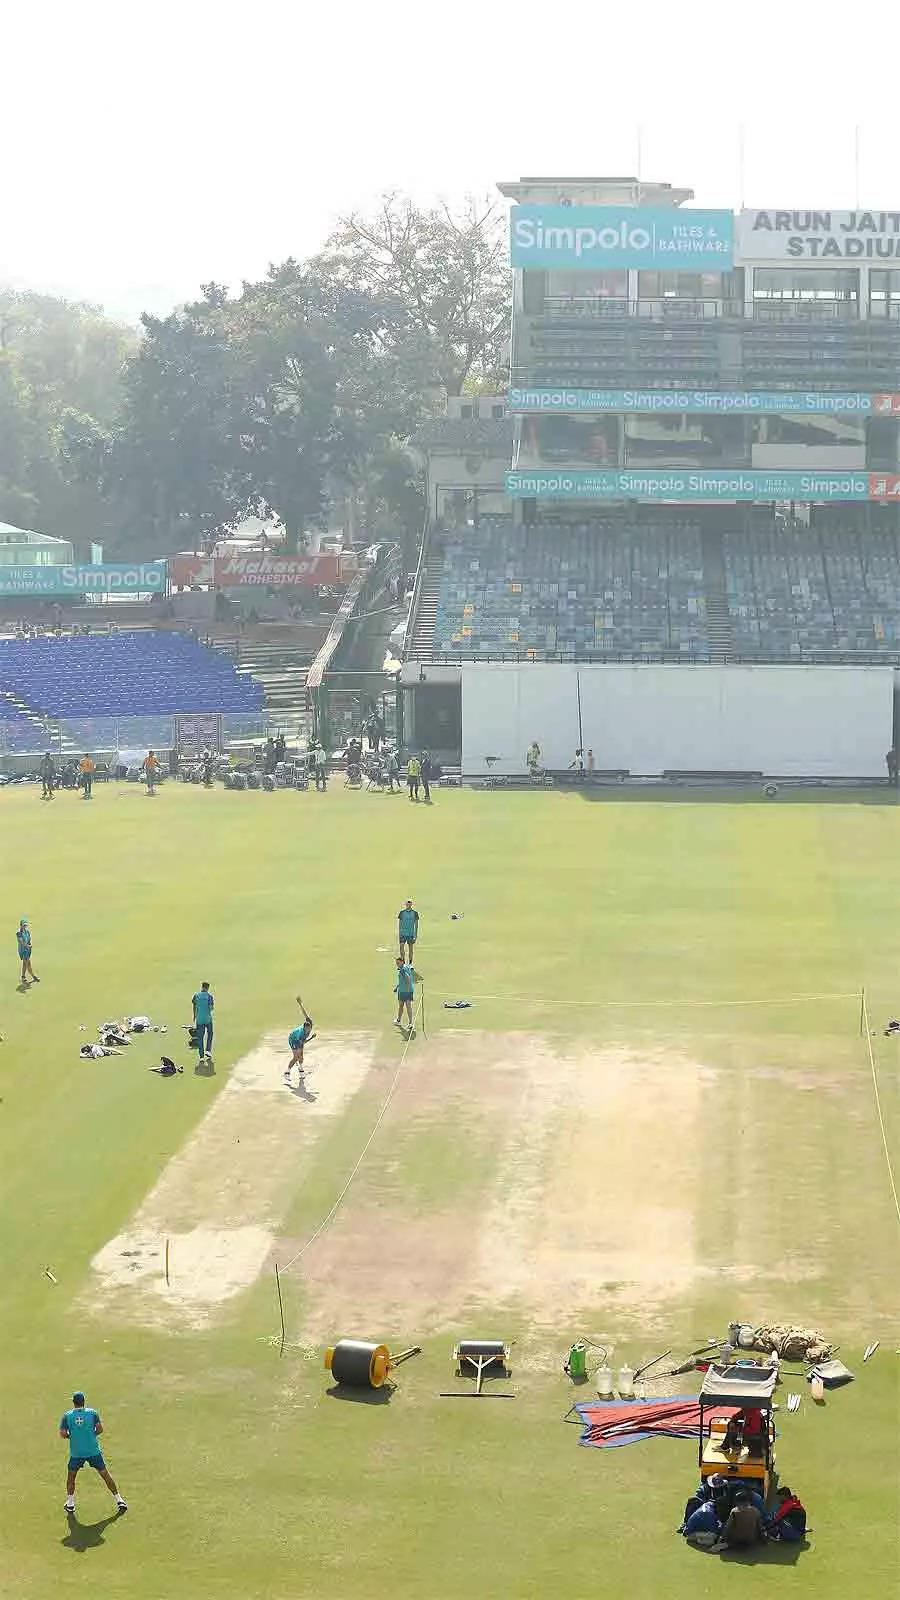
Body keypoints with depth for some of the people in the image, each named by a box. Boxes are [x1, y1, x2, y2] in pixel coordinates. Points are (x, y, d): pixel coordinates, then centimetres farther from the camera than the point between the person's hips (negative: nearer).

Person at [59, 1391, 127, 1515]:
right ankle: (119, 1501, 11)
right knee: (105, 1474, 10)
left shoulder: (67, 1416, -3)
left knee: (71, 1476, 20)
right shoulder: (92, 1413, -3)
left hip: (76, 1453, 0)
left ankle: (70, 1505, 16)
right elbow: (100, 1429, -5)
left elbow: (62, 1434, -6)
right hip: (94, 1451, 0)